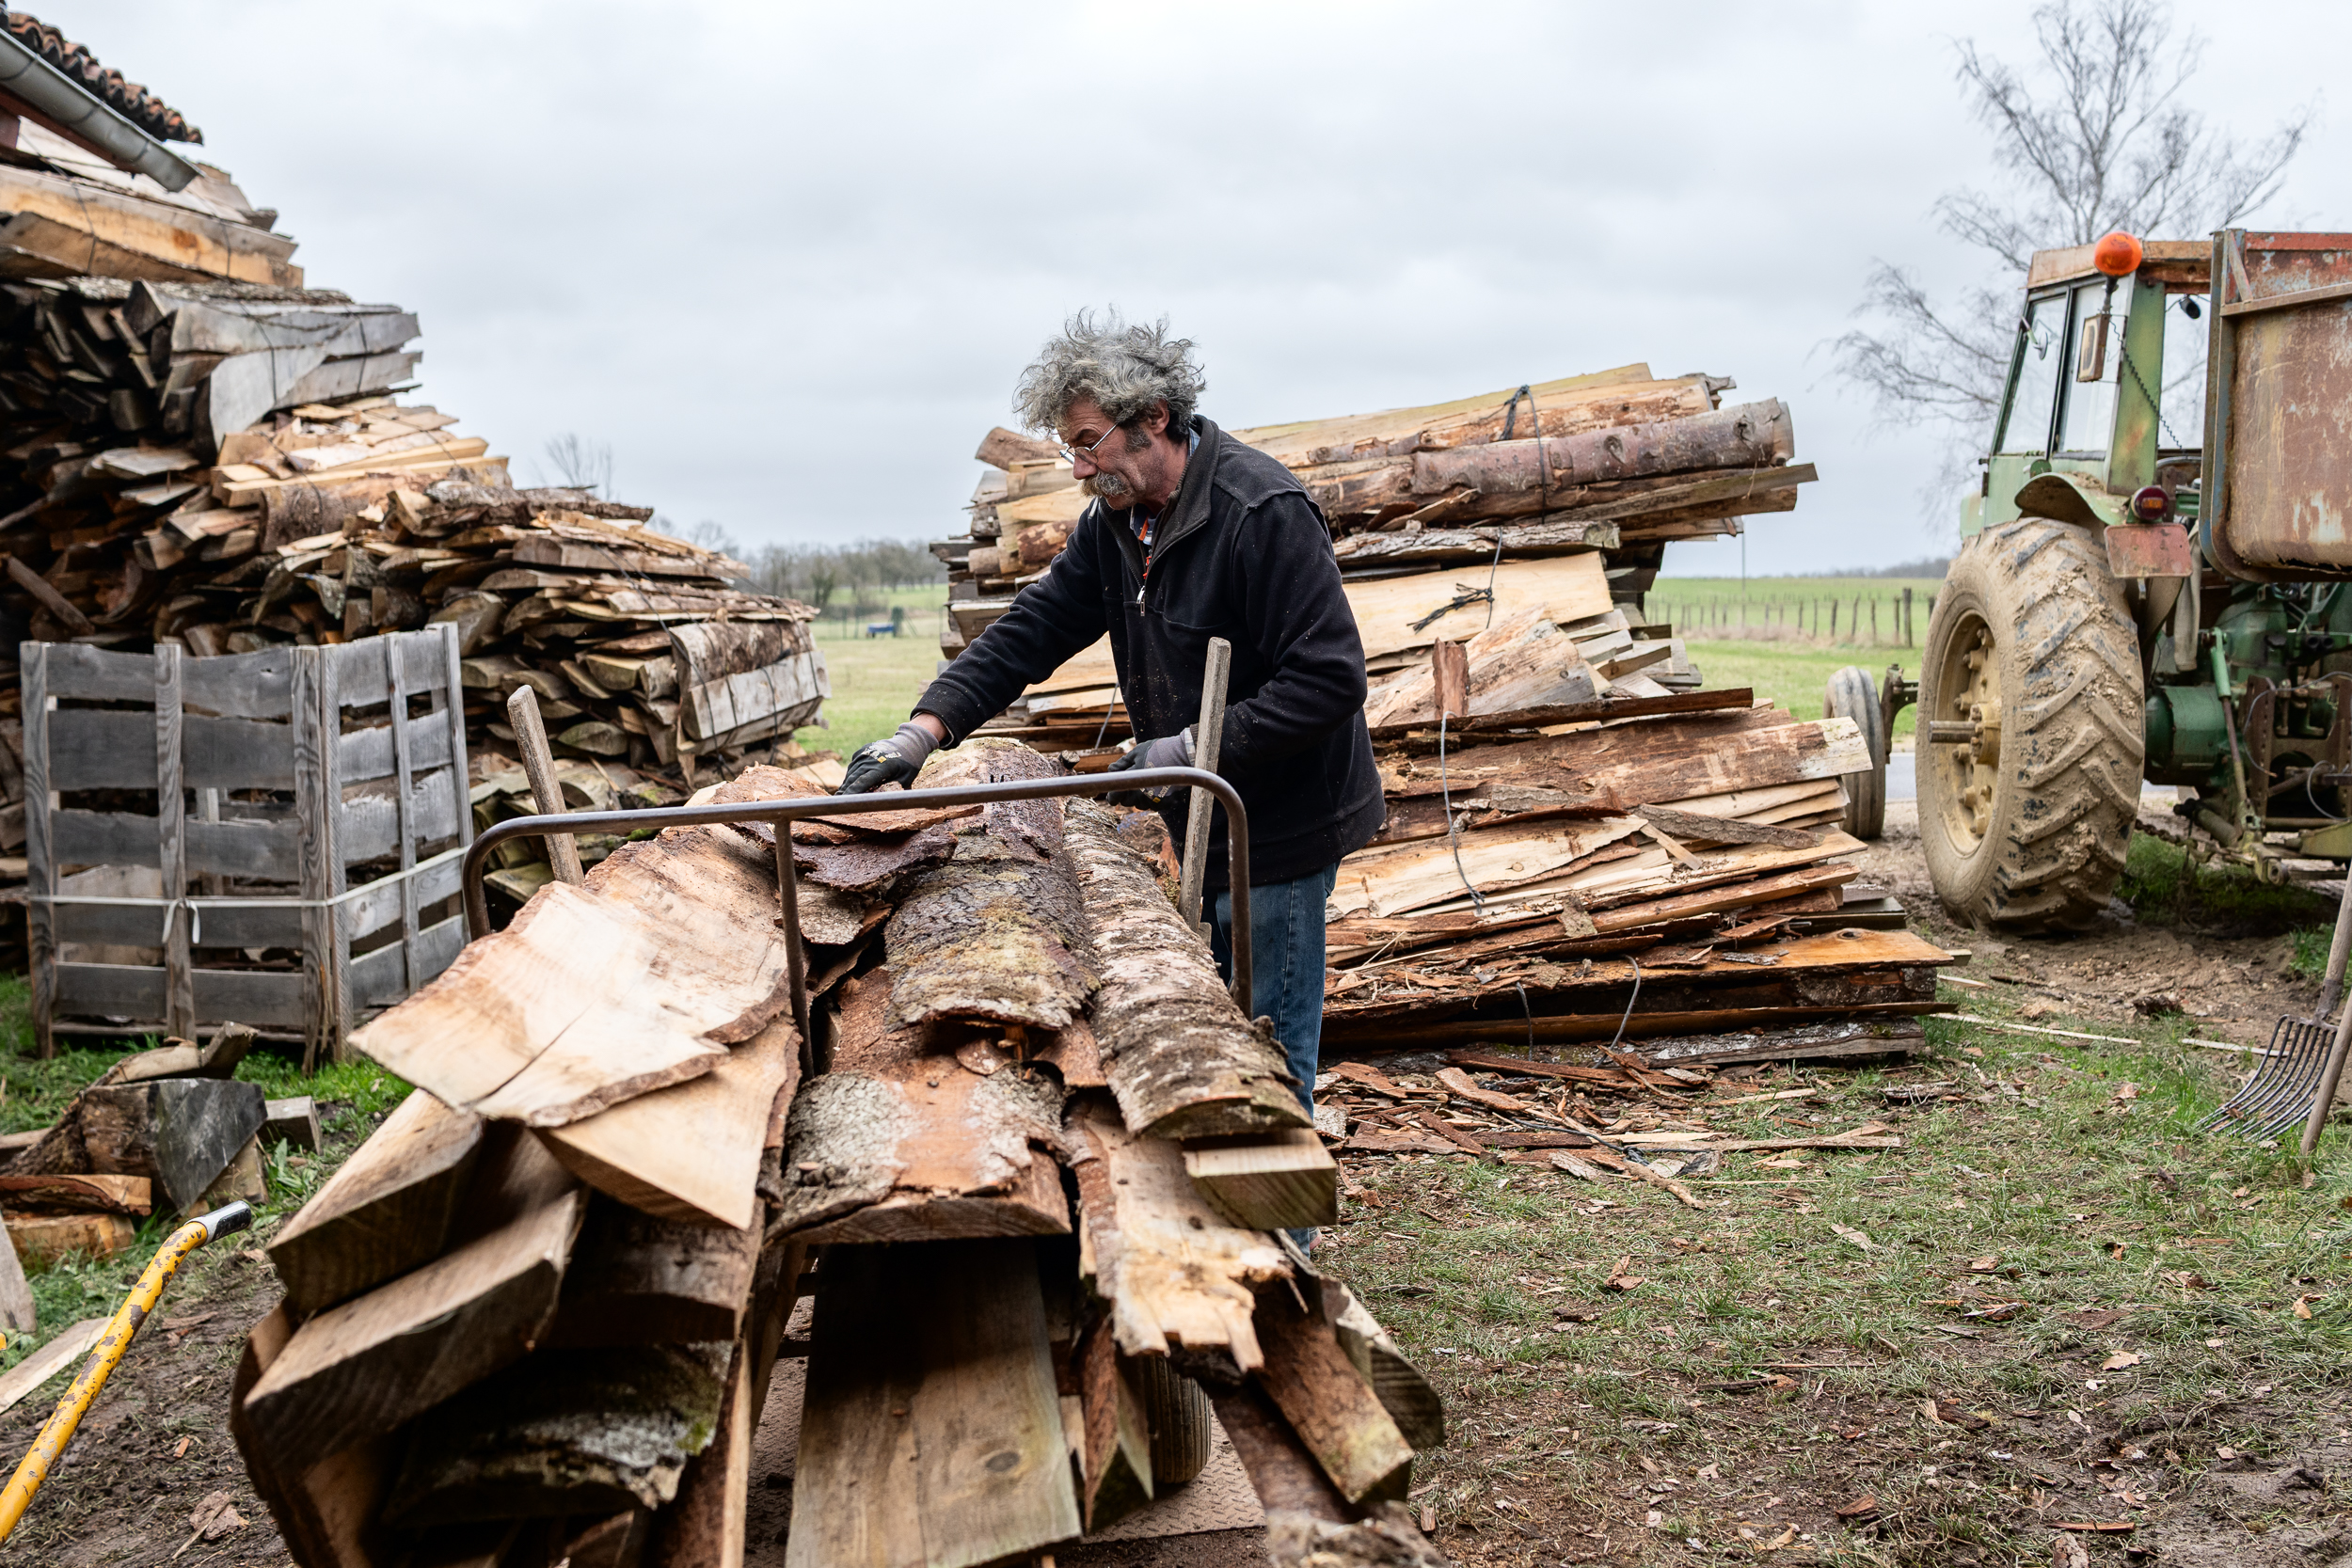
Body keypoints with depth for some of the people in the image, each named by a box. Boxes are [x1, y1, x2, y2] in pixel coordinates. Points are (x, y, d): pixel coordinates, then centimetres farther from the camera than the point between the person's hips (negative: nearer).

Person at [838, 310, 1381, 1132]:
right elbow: (1034, 626, 2)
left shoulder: (1263, 512, -23)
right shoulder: (1115, 523, 5)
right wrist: (927, 727, -11)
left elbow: (1329, 679, -25)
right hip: (1208, 827, 9)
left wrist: (1195, 749, -26)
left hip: (1281, 831, -9)